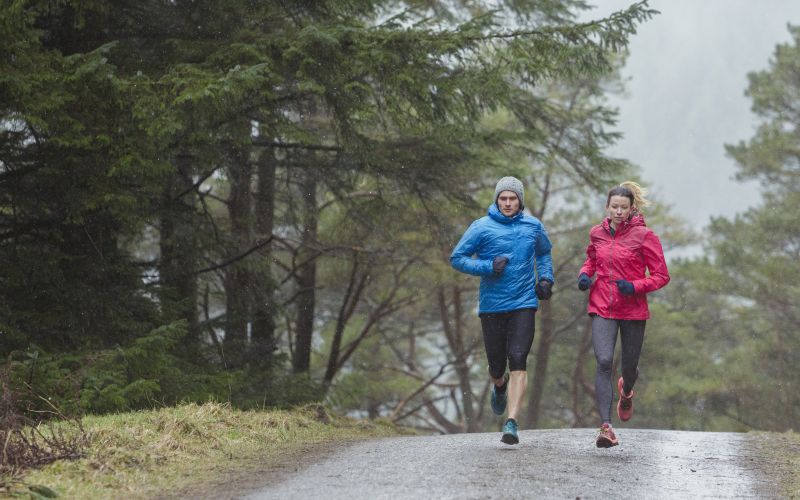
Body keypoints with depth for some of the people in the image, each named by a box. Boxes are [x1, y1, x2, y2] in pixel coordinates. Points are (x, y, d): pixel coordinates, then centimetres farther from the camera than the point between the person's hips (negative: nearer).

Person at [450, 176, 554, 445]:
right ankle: (500, 385, 45)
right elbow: (457, 258, -1)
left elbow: (544, 253, 27)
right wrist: (488, 267, -14)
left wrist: (546, 279, 9)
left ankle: (512, 423, -15)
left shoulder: (533, 226, 7)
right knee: (497, 365, 7)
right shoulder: (481, 227, -3)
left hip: (524, 304, 1)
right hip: (491, 306, 0)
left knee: (518, 362, -13)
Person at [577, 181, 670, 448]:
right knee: (603, 361, -17)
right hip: (602, 308, 1)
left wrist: (635, 287, -19)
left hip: (633, 310, -1)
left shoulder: (644, 235, -7)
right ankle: (606, 427, -22)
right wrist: (585, 275, 5)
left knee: (629, 365, 12)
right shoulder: (597, 233, 5)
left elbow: (661, 276, -4)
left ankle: (626, 391, 52)